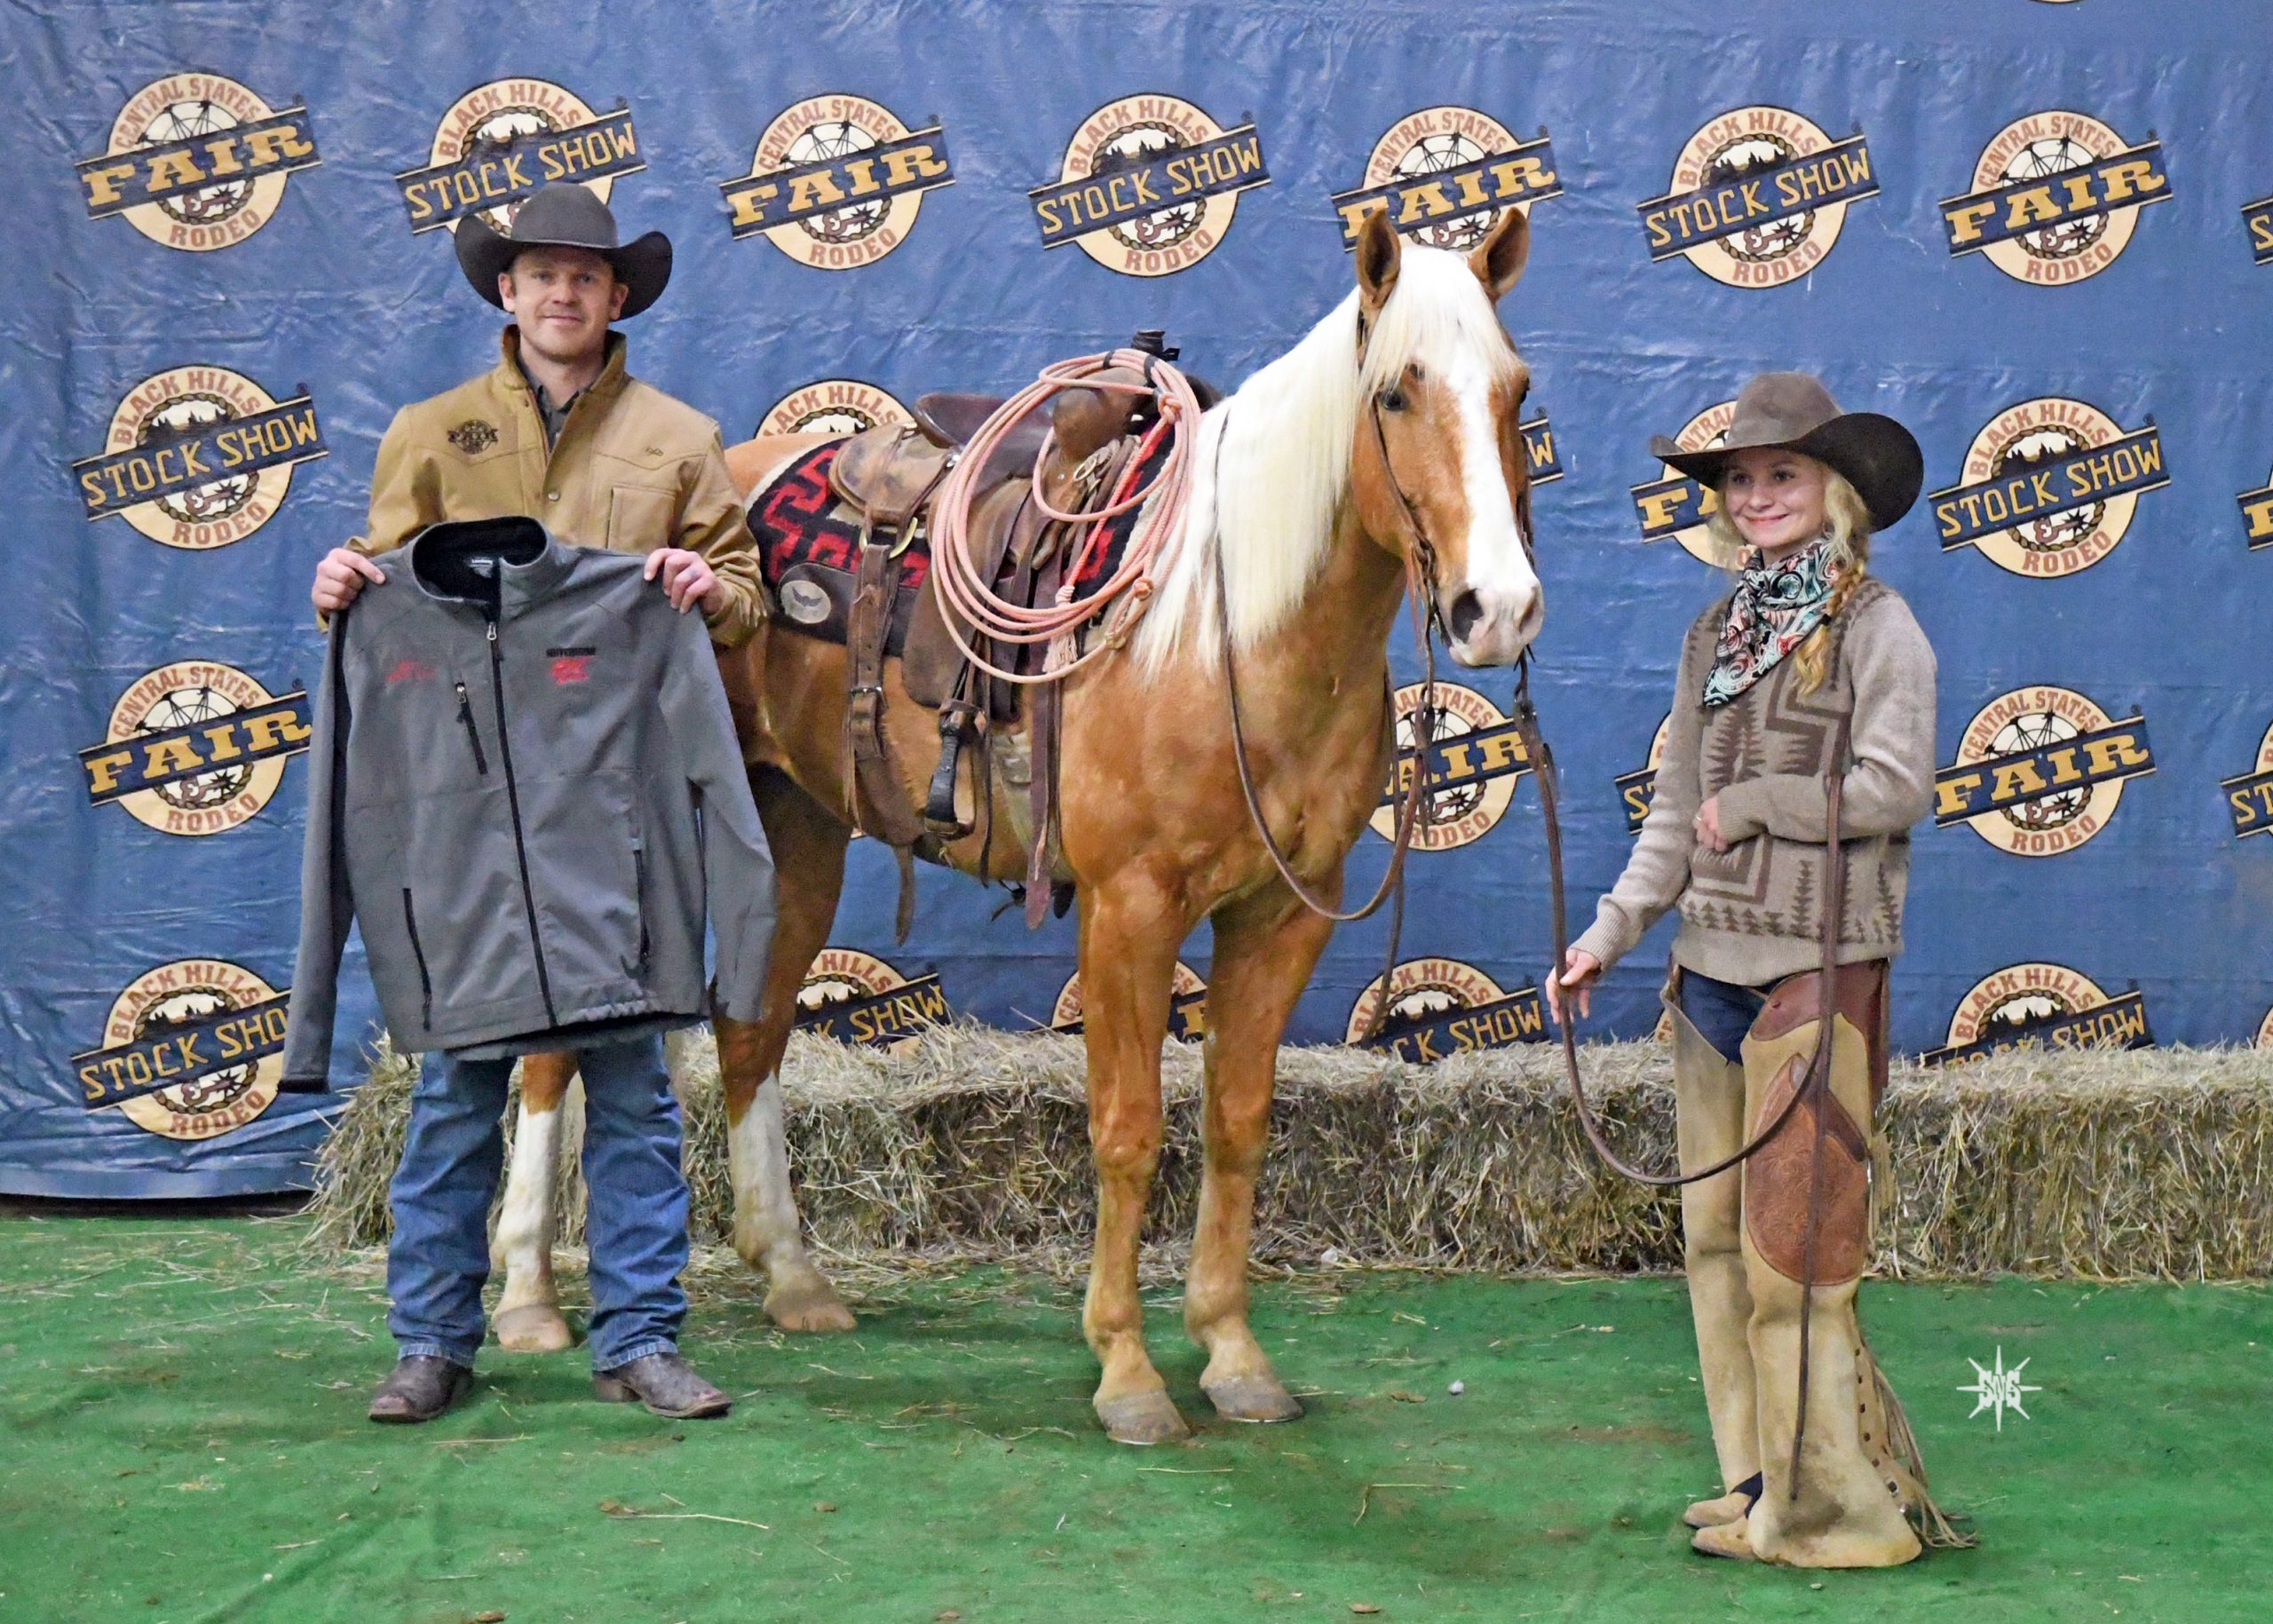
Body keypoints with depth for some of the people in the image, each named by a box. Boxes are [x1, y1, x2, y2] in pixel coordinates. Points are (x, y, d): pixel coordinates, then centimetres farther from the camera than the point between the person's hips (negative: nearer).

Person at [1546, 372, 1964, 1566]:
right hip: (1711, 962, 7)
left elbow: (1895, 787, -14)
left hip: (1817, 970, -7)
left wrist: (1749, 806, -8)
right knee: (1715, 1234, 10)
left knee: (1794, 1241, -6)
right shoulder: (1715, 636, 14)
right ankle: (1759, 1481, 21)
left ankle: (1840, 1506, 4)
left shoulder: (1875, 625, -5)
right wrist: (1612, 929, 7)